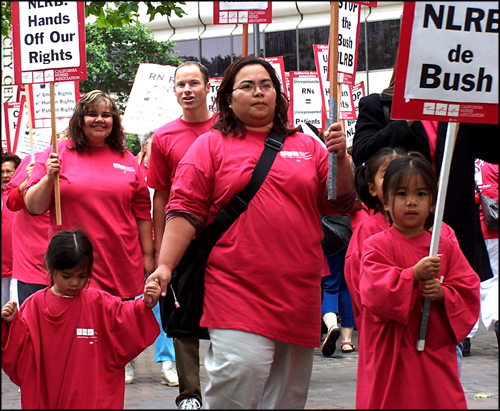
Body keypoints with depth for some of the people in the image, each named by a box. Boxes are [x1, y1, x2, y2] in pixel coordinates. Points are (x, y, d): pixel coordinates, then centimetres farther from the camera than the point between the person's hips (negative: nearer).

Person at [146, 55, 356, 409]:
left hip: (298, 297, 3)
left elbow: (340, 203, 12)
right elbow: (185, 211, 1)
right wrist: (164, 266, -9)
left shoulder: (307, 147, 16)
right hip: (236, 294, -3)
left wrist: (340, 157, -4)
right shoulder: (210, 146, 8)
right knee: (241, 371, -21)